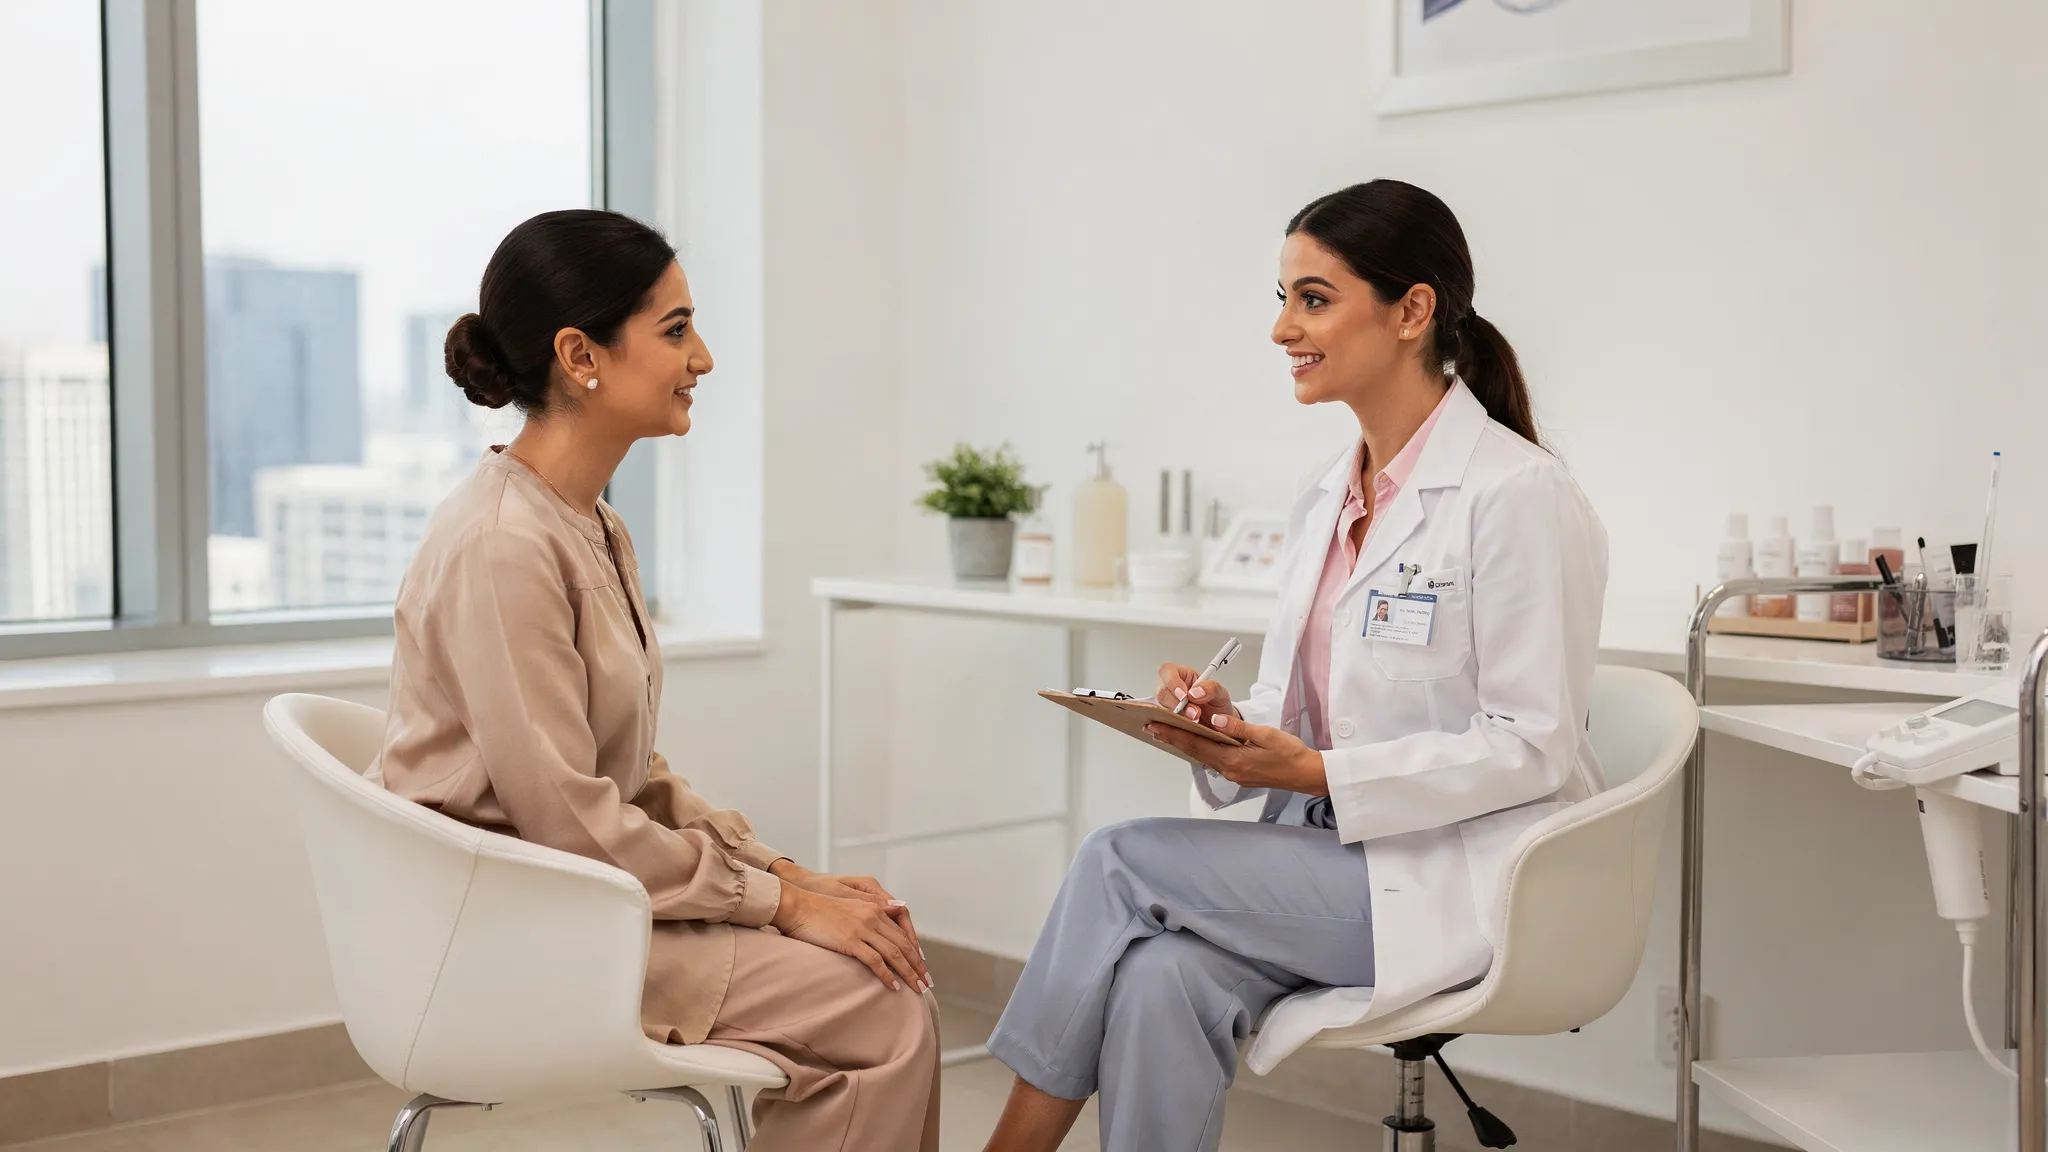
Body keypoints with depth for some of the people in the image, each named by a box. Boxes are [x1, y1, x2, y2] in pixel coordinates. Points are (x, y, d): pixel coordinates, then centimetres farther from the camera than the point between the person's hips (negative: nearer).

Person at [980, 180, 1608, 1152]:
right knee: (1161, 980, -25)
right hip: (1331, 863, 6)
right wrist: (1224, 722, -7)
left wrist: (1319, 774, -21)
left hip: (1463, 881, -6)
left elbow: (1531, 746, -15)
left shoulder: (1517, 495, -12)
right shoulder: (1323, 504, 12)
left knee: (1119, 862, -18)